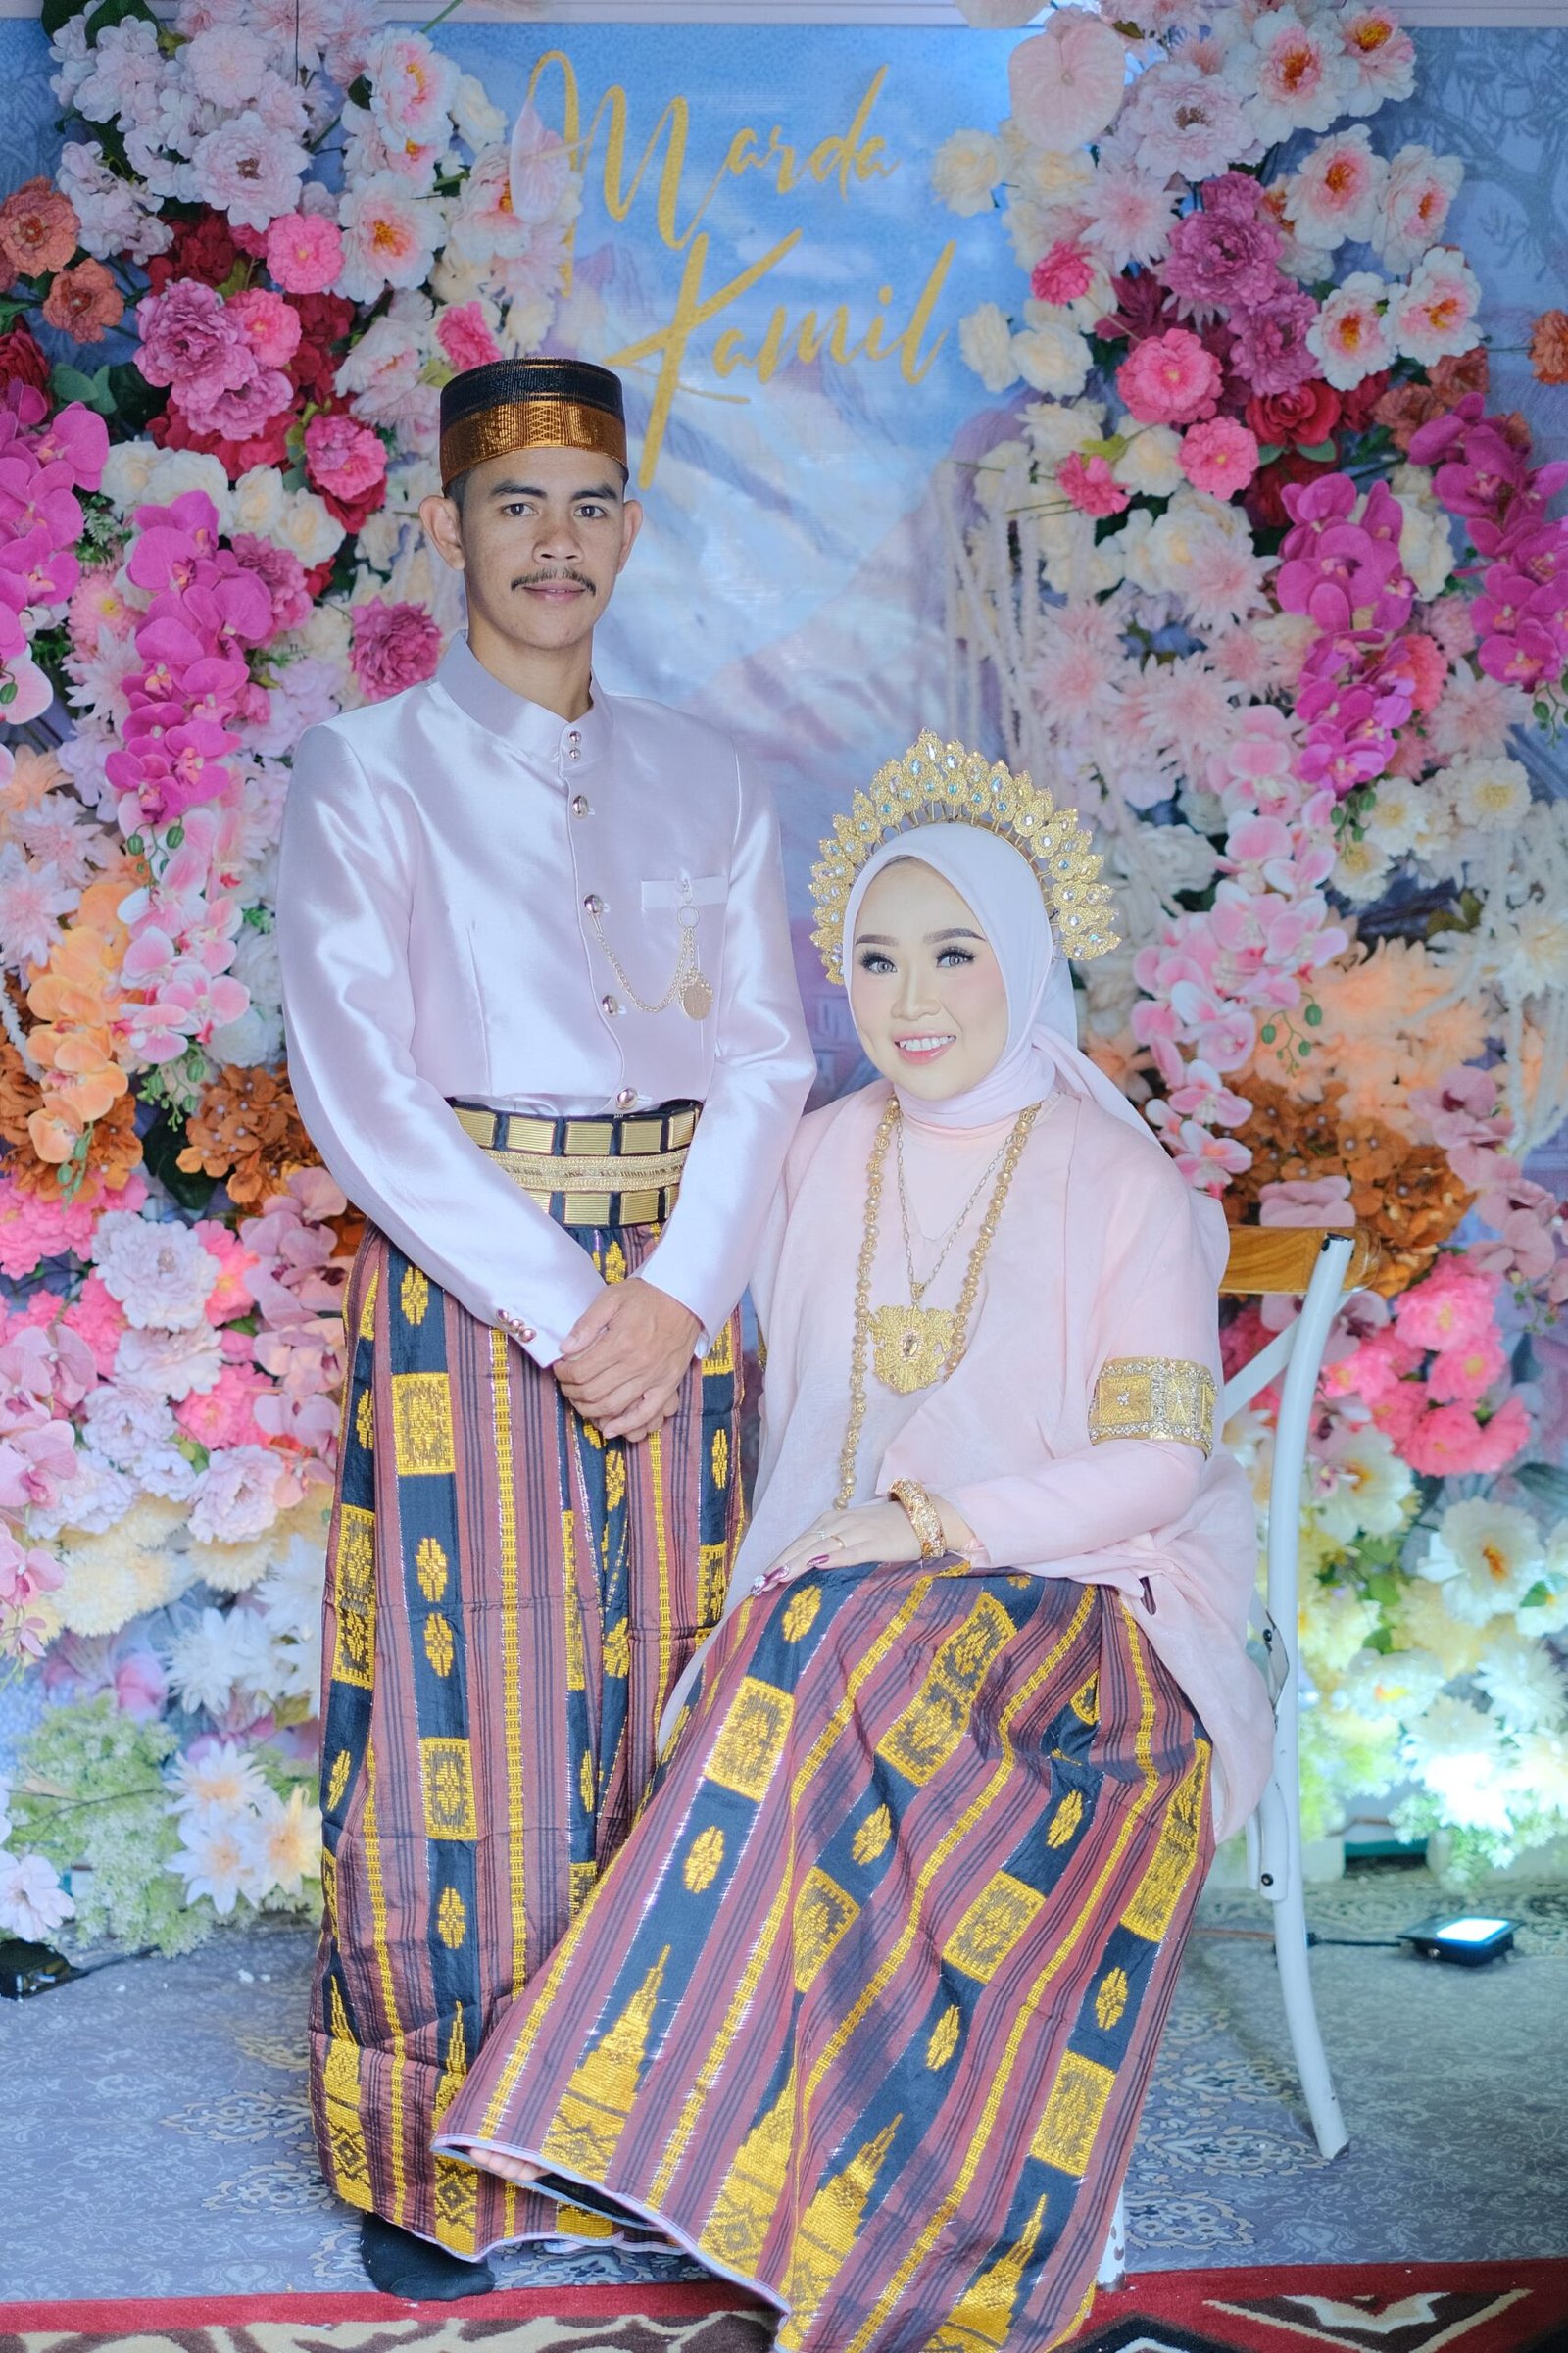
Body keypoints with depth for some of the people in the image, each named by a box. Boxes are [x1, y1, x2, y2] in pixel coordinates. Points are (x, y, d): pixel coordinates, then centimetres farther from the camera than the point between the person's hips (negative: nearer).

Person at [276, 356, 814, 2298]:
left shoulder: (703, 782, 13)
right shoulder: (368, 772, 3)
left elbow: (763, 1051, 6)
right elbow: (354, 1083, -7)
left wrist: (679, 1289, -10)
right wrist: (556, 1306, -14)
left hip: (678, 1283, 3)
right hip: (461, 1277, -3)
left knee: (662, 1689, 6)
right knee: (466, 1702, -1)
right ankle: (433, 2159, 14)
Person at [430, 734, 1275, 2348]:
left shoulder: (1118, 1185, -3)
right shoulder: (825, 1158, 11)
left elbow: (1159, 1460, -7)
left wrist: (933, 1525, -16)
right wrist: (800, 1561, 1)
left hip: (1071, 1599, -3)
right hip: (842, 1593, 4)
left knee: (845, 1671, -34)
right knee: (812, 1663, -31)